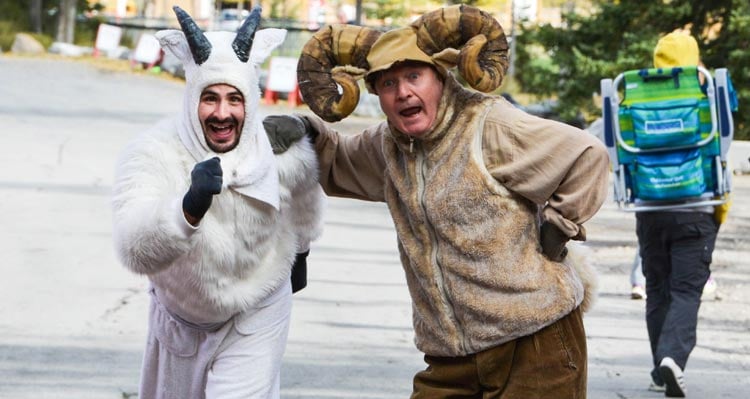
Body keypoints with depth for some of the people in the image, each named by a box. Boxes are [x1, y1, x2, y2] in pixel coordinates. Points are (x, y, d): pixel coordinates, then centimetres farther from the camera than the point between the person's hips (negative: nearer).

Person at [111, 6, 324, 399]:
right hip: (179, 316, 1)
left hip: (256, 315, -1)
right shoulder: (153, 155, -30)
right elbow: (136, 251, -45)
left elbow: (305, 193, 6)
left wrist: (300, 254, 22)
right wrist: (191, 205, -63)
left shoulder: (283, 151, -21)